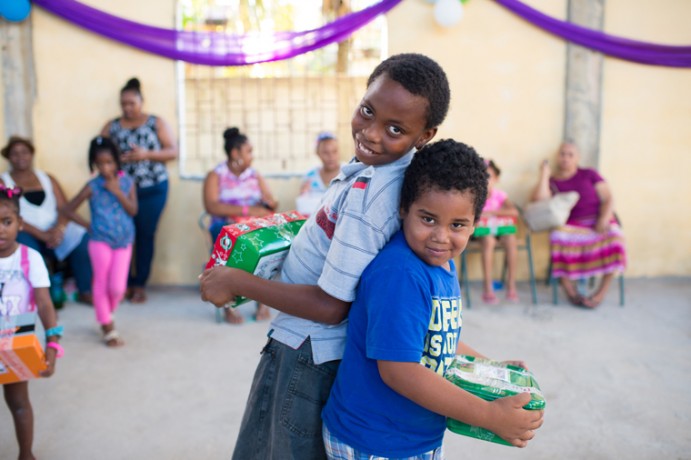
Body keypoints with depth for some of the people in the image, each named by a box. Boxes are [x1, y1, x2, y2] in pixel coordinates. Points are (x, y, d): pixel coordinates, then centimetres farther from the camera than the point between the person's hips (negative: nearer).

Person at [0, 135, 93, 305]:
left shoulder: (47, 179, 17)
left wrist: (58, 229, -16)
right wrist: (42, 234, -20)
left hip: (54, 231, 3)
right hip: (25, 234, -3)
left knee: (83, 240, -25)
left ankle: (85, 292, -12)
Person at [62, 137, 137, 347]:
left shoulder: (127, 182, 1)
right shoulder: (93, 186, -4)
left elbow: (133, 210, -6)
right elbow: (69, 208, 1)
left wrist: (118, 192, -15)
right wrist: (87, 224, -1)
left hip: (124, 242, 1)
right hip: (100, 241, -1)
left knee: (117, 287, -4)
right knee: (101, 284, 1)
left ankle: (105, 316, 26)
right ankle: (108, 328, 14)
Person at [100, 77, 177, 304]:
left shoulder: (156, 123, 6)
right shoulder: (112, 126, 11)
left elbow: (173, 151, 0)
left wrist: (146, 154, -14)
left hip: (152, 189, -1)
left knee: (146, 236, 1)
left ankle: (140, 284, 10)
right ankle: (125, 283, 7)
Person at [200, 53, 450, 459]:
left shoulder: (369, 195, -31)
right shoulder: (382, 167, -2)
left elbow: (330, 306, -27)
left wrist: (236, 282, -19)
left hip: (307, 357, -9)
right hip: (315, 347, 9)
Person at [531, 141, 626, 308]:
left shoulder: (589, 174, 13)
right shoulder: (551, 181, 13)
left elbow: (608, 199, 5)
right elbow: (540, 200, -8)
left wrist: (604, 220, -13)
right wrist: (544, 174, 1)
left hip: (598, 221, 0)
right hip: (570, 226, 0)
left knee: (613, 237, -32)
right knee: (559, 237, -34)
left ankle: (602, 291, -22)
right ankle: (569, 290, -27)